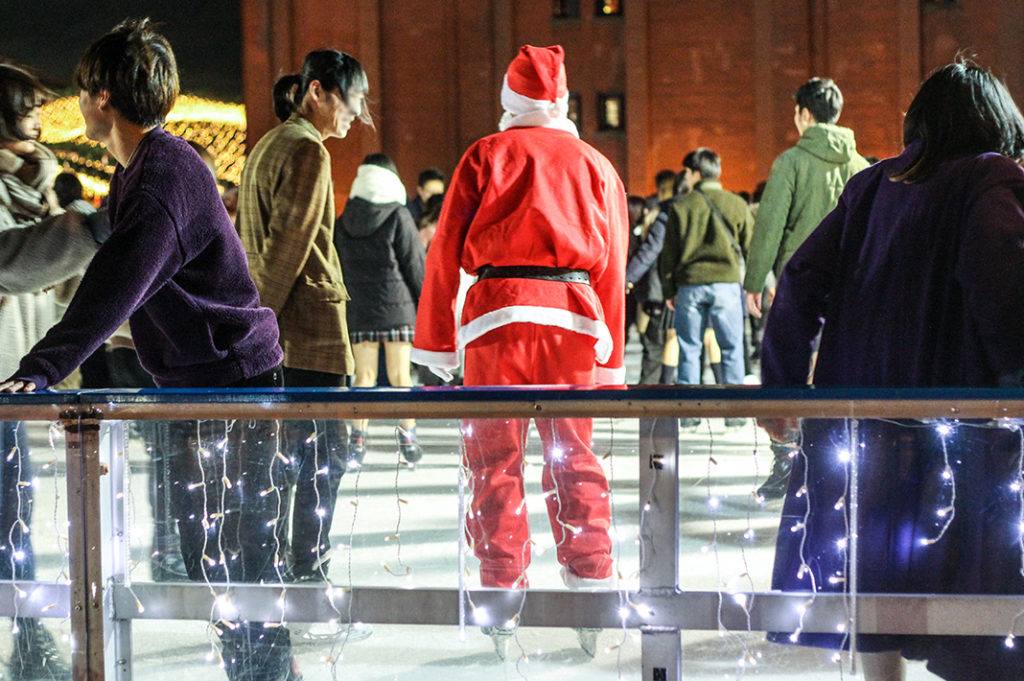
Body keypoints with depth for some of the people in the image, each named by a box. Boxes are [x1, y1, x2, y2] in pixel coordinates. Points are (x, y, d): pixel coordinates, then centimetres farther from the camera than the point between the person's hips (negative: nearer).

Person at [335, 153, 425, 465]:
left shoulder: (342, 223, 5)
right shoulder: (398, 217, -6)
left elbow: (336, 269, 9)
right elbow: (416, 266, -3)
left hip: (357, 311, 2)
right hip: (397, 307, -2)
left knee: (364, 375, 5)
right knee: (399, 374, 3)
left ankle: (358, 436, -3)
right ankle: (408, 435, 6)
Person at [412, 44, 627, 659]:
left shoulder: (487, 155, 5)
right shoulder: (595, 165, 13)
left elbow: (446, 251, 2)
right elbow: (614, 268, 13)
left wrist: (436, 342, 6)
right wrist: (612, 360, 17)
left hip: (500, 314, -2)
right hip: (575, 316, 2)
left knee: (495, 462, 4)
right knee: (575, 459, 10)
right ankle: (591, 591, 6)